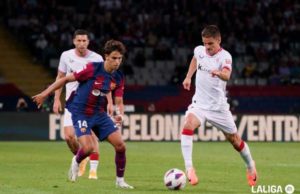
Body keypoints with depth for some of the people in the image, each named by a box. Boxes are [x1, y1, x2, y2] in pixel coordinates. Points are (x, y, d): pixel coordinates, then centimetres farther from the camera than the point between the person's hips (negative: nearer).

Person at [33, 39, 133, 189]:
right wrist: (45, 94, -12)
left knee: (120, 146, -6)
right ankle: (76, 162, 14)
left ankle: (120, 180, 13)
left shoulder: (118, 78, -2)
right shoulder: (93, 69, -19)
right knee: (88, 147, -24)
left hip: (99, 113, 5)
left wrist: (120, 114, -18)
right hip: (80, 113, -5)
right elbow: (67, 79, -12)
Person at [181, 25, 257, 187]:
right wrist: (188, 77, 17)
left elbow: (227, 76, -40)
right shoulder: (199, 50, -2)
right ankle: (189, 168, -30)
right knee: (188, 125, -28)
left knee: (234, 139, 10)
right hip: (199, 103, 3)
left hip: (218, 106, -3)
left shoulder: (225, 56, -18)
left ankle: (250, 166, 39)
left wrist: (218, 73, -61)